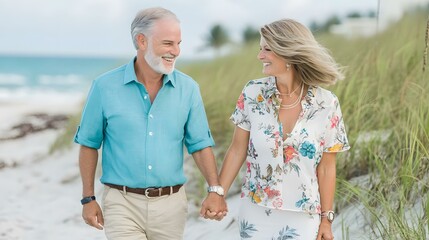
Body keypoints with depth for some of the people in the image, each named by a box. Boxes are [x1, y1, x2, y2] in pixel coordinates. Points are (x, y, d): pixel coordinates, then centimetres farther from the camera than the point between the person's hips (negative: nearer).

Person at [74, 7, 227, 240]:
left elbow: (200, 144, 1)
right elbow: (89, 144, 3)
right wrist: (88, 198, 1)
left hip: (171, 204, 2)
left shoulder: (188, 88, -1)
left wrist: (215, 189, -13)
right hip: (122, 203, -2)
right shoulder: (105, 86, -5)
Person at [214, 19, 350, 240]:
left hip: (302, 217, -1)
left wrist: (326, 219, 0)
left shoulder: (326, 104, -10)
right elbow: (237, 150, 1)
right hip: (255, 212, 2)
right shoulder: (253, 93, -7)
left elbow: (326, 167, -3)